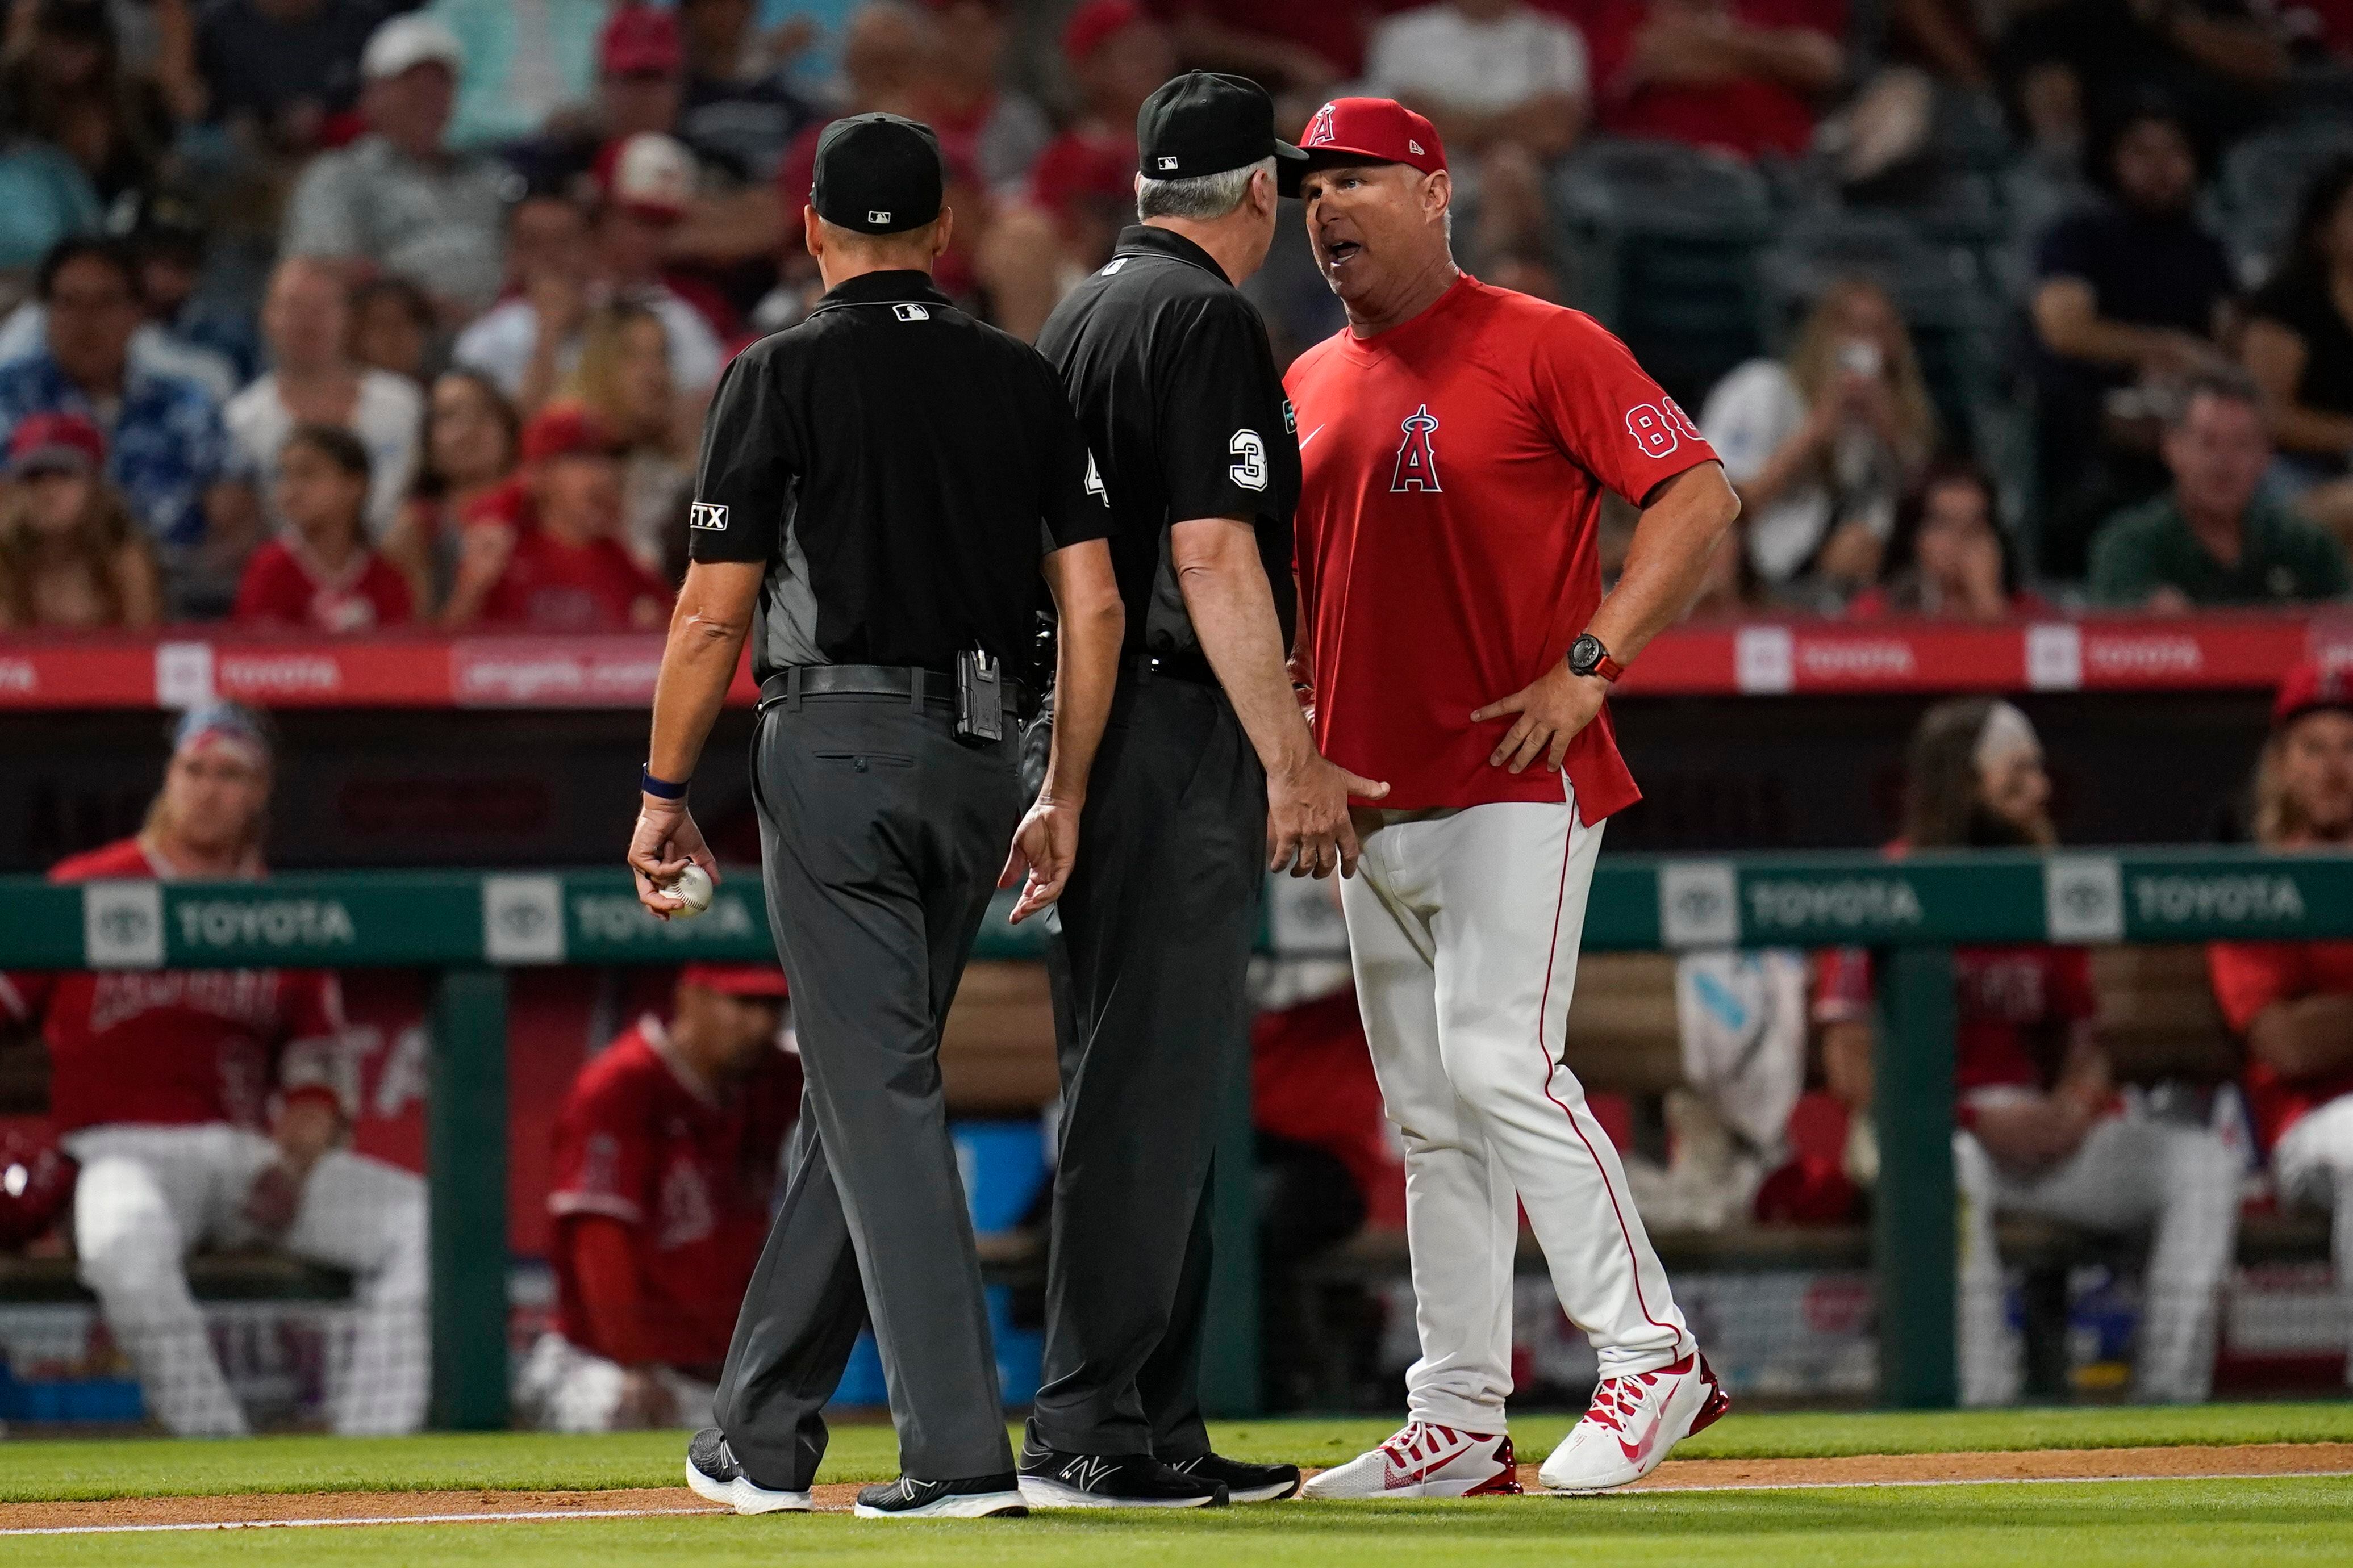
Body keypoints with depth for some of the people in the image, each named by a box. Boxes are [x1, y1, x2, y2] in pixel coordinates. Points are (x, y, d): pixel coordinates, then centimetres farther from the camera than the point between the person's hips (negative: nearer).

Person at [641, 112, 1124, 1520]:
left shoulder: (783, 377, -4)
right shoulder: (1024, 383, 8)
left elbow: (714, 615, -6)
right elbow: (1096, 608, 4)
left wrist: (666, 793, 3)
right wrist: (1064, 799, 11)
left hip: (836, 745, -5)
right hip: (978, 764, 5)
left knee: (880, 1091, -6)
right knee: (861, 1082, 14)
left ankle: (960, 1449, -14)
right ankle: (765, 1436, 22)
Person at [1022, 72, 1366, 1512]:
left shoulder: (1081, 314, 18)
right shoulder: (1206, 319, -11)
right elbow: (1212, 554, -18)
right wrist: (1292, 763, -18)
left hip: (1084, 727, 10)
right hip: (1175, 735, -10)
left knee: (1153, 1076, 12)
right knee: (1151, 1080, -9)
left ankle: (1158, 1433, 15)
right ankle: (1087, 1433, -11)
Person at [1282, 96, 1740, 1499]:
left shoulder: (1542, 346, -6)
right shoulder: (1308, 386, 15)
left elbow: (1701, 495, -11)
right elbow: (1285, 580, 25)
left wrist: (1589, 664, -18)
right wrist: (1291, 723, 9)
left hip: (1517, 784, -7)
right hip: (1373, 798, 7)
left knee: (1500, 1065, -18)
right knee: (1429, 1115, 7)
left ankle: (1653, 1355, -9)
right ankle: (1459, 1423, 10)